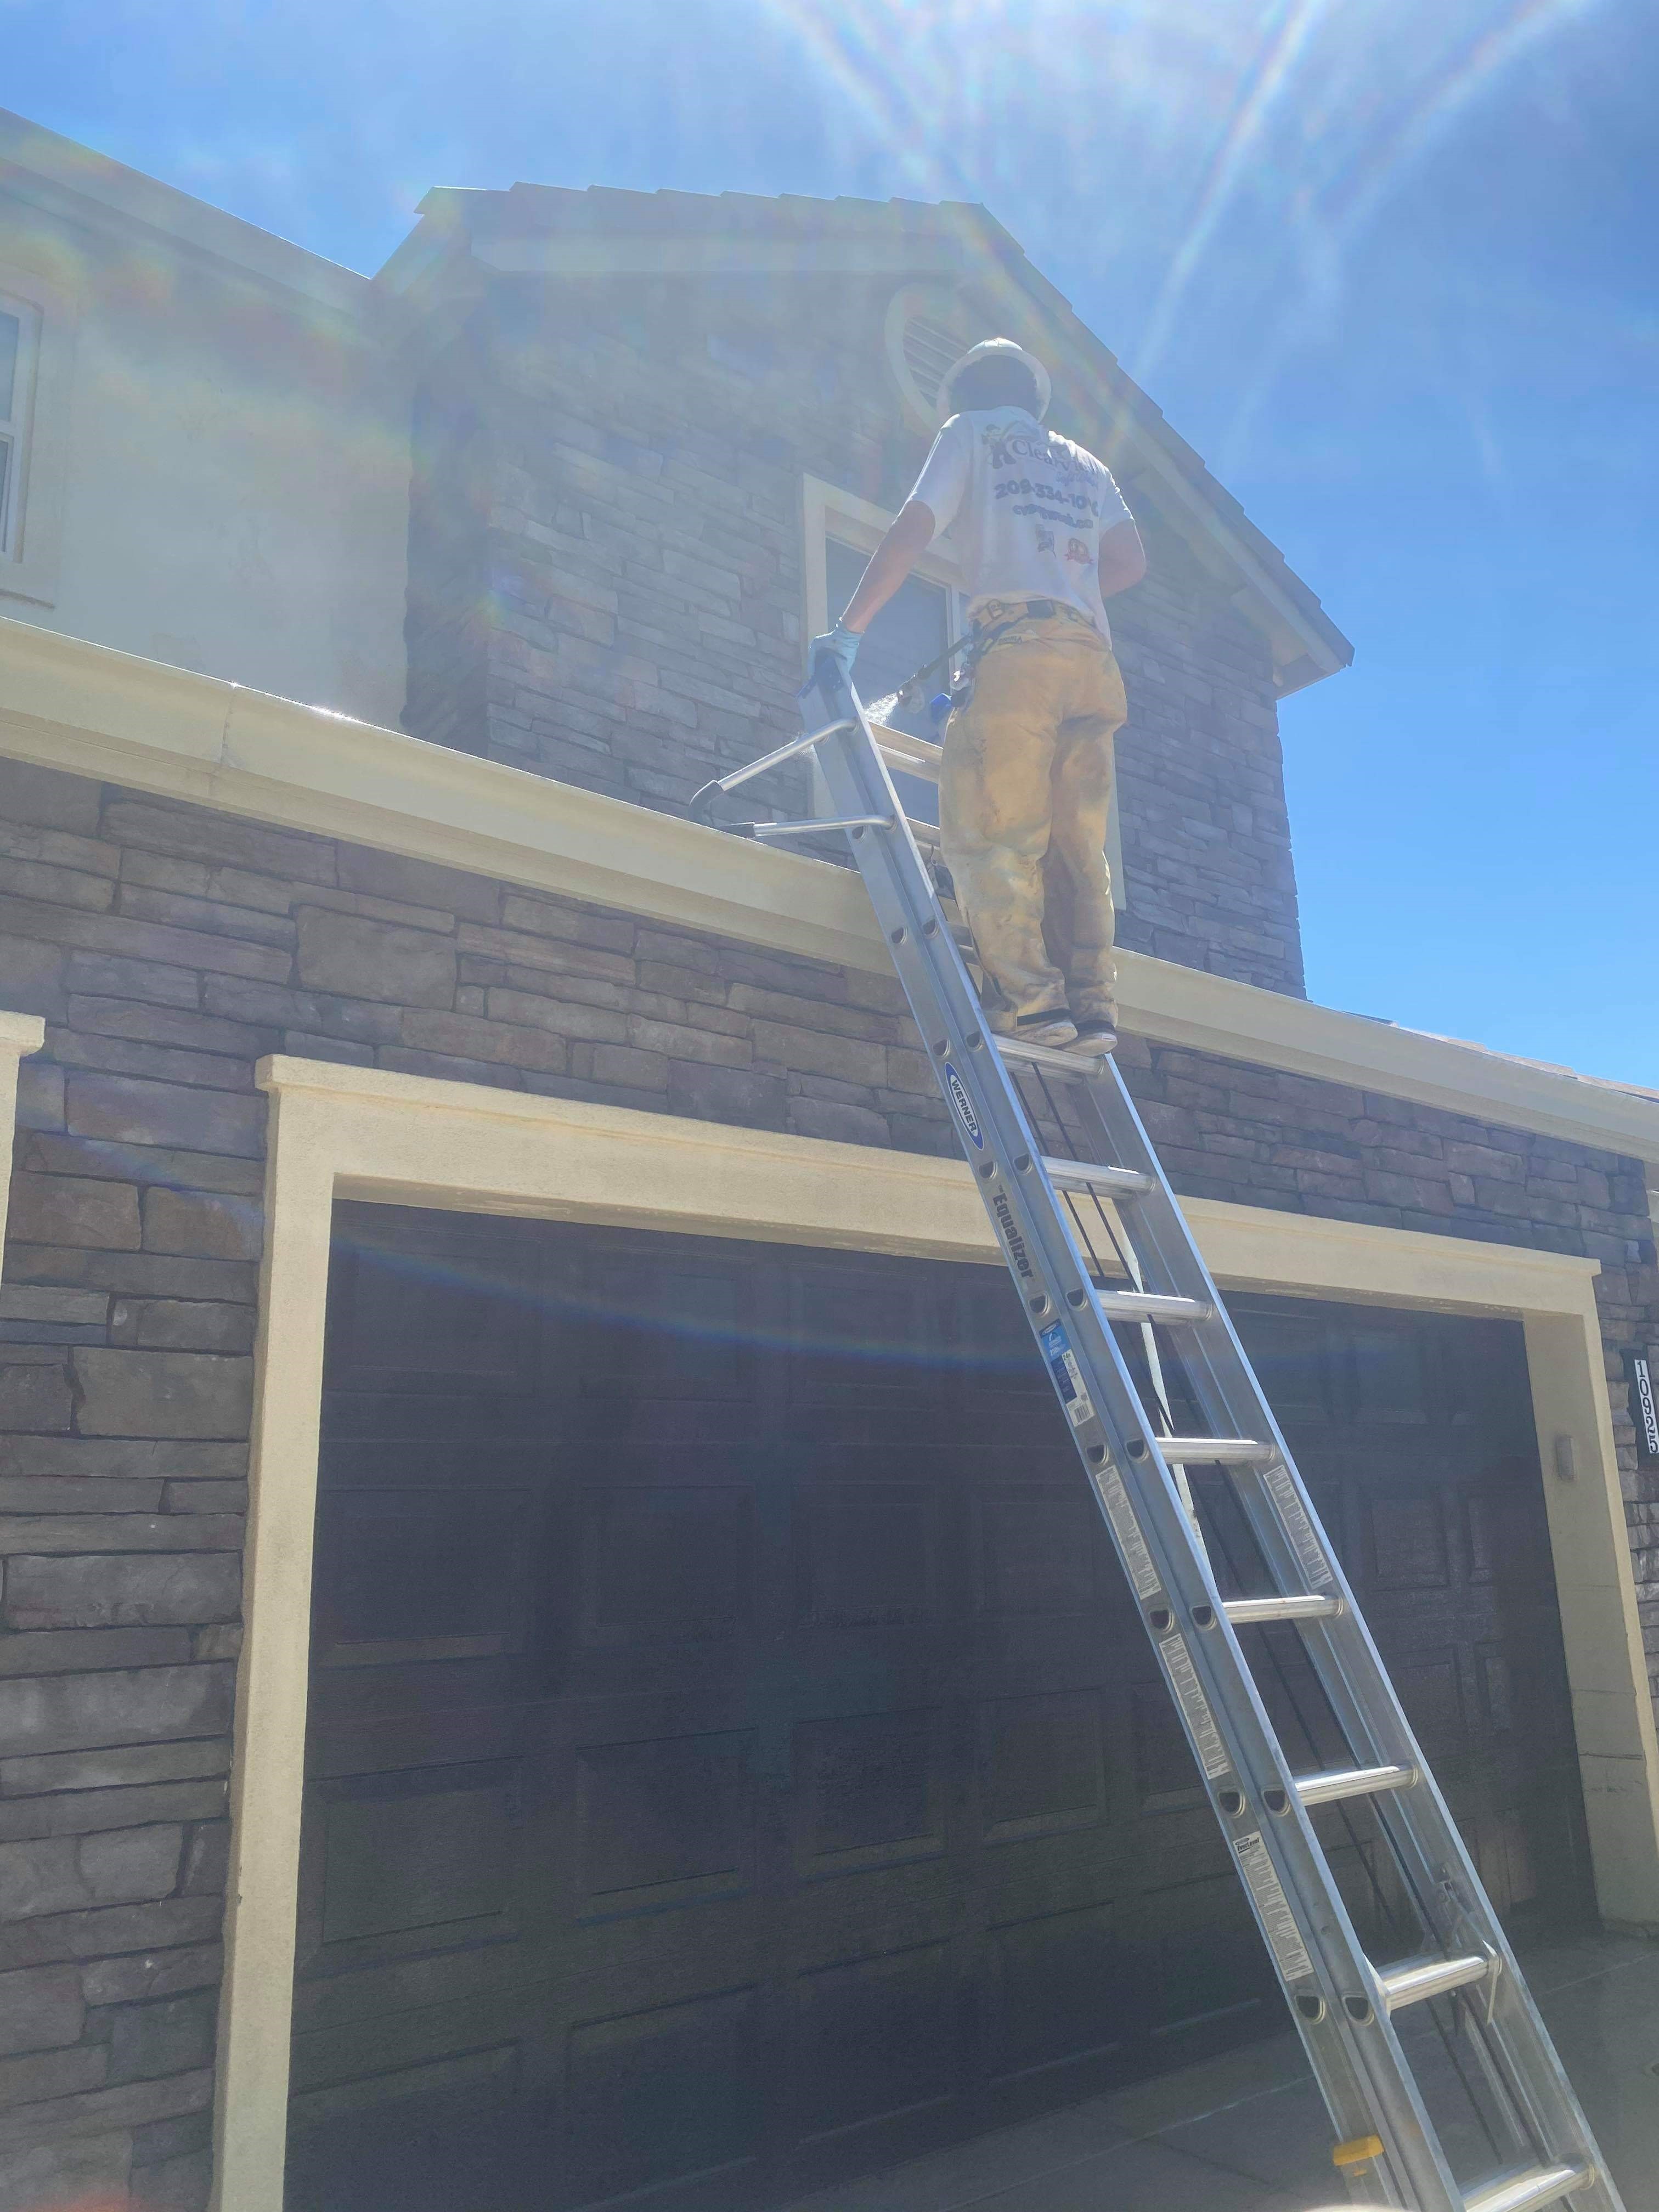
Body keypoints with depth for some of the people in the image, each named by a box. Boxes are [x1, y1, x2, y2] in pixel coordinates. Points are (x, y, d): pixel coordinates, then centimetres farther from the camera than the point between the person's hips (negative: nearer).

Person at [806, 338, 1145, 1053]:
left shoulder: (970, 431, 17)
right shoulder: (1086, 465, 31)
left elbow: (913, 531, 4)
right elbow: (1130, 560, 18)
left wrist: (847, 632, 2)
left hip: (1017, 650, -5)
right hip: (1093, 660, 6)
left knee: (989, 835, -9)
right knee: (1077, 845, 5)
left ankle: (1028, 999, -20)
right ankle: (1092, 1004, -4)